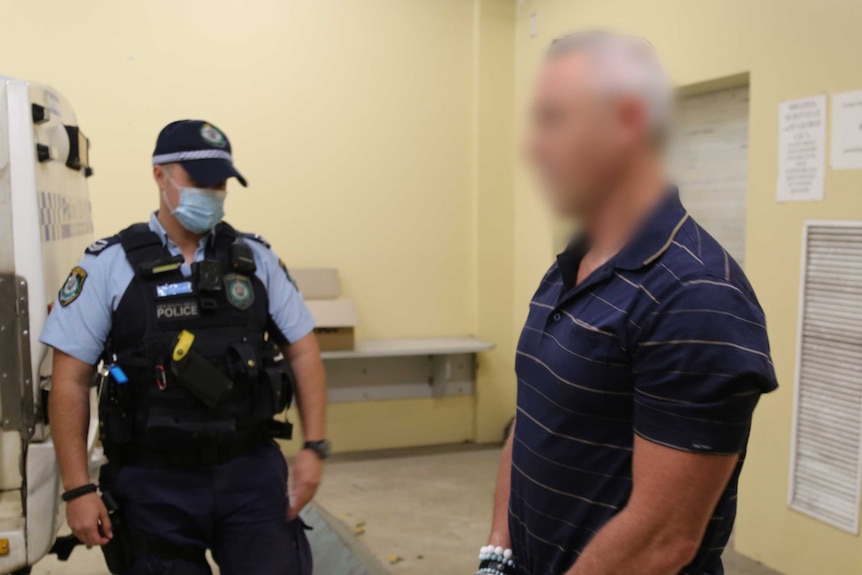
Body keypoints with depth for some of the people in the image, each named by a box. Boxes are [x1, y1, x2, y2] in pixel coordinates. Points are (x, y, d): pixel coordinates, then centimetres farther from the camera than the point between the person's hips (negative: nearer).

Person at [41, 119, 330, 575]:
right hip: (156, 486, -1)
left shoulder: (255, 259, 4)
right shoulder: (109, 266, -3)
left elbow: (303, 351, 6)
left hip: (252, 474, 2)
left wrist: (313, 447, -3)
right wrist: (77, 489, -7)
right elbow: (70, 383, -3)